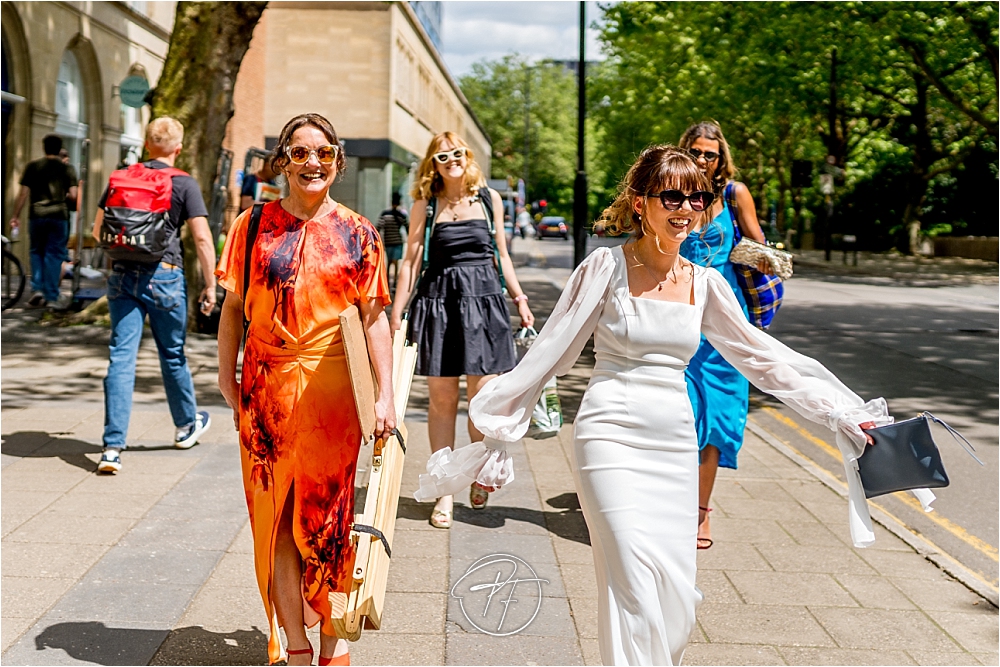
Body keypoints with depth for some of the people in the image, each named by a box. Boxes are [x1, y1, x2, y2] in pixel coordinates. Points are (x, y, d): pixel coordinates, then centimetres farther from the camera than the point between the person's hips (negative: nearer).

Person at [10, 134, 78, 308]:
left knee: (37, 252, 17)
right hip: (59, 215, -1)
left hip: (37, 215, 1)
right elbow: (73, 195, -5)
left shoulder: (32, 167, 3)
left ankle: (37, 288, 3)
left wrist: (16, 216, 8)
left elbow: (23, 193, 1)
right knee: (54, 255, 3)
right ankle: (51, 297, 1)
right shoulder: (67, 168, 2)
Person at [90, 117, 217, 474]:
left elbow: (98, 231, 14)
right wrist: (210, 285, -2)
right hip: (164, 276, -2)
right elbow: (202, 238, -9)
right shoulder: (184, 184, -4)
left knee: (121, 357, -1)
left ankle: (112, 447, -8)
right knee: (172, 354, 15)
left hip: (122, 275, 3)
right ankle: (186, 425, 35)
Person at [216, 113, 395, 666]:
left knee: (328, 512, 6)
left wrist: (386, 394, -3)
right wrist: (226, 376, 3)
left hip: (332, 386, -1)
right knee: (277, 515, 4)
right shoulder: (254, 225, 5)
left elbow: (375, 318, 2)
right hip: (267, 387, 1)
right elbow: (233, 307, 9)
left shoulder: (356, 233, 3)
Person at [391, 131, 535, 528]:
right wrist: (397, 313, 2)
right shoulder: (425, 205, 6)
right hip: (438, 302, 0)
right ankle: (444, 491, 10)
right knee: (442, 399, 1)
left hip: (484, 300, 1)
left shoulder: (490, 199, 10)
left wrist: (520, 299, 12)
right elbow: (411, 260, 6)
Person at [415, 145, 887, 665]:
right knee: (637, 590, -13)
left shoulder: (704, 282, 8)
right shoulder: (607, 266, -5)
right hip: (613, 436, -5)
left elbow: (760, 355, 17)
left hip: (676, 443, 5)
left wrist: (841, 411, 19)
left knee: (678, 594, 4)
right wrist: (497, 427, 0)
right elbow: (551, 350, -1)